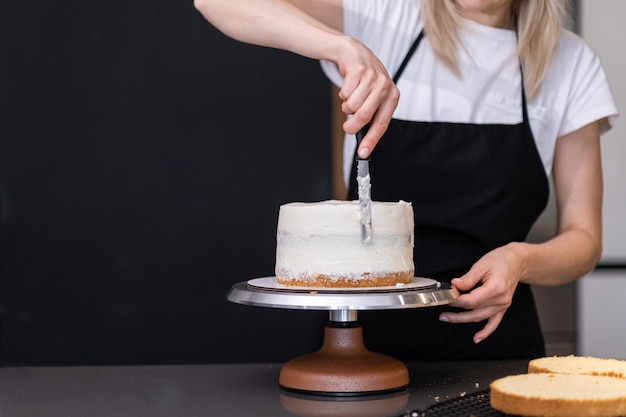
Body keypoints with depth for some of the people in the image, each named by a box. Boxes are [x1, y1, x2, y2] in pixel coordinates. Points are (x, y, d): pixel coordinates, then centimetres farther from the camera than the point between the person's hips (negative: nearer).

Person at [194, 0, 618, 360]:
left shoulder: (571, 62, 3)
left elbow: (583, 238, 5)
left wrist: (521, 260, -17)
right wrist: (344, 46, -26)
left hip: (491, 338, 1)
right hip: (365, 333, 0)